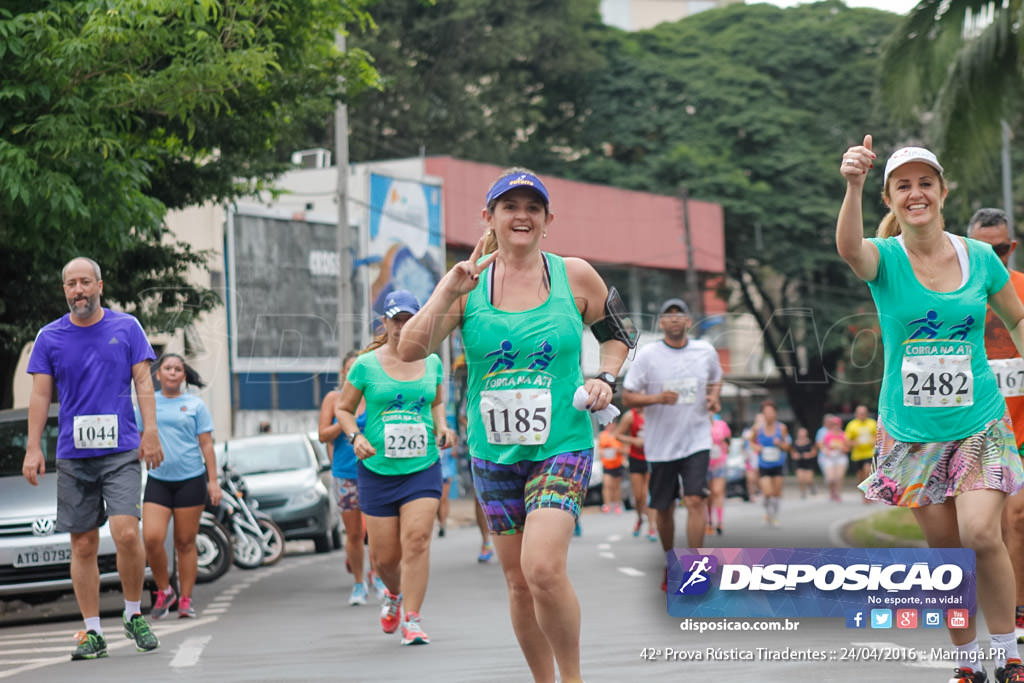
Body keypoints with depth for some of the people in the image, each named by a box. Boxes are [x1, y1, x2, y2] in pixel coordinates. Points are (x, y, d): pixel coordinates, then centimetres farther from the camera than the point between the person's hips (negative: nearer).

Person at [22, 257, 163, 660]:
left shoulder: (126, 328, 4)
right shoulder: (50, 338, 6)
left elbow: (143, 382, 5)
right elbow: (40, 395, 7)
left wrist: (150, 431, -6)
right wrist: (33, 448, 0)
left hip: (121, 451, -2)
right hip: (73, 455, 2)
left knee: (126, 533, -16)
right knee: (83, 546, 3)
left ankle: (133, 615, 5)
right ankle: (92, 633, 10)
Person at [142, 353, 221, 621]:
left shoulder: (195, 404, 5)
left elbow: (206, 445, 5)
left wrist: (213, 481, -1)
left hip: (190, 479, -1)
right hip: (157, 480, 1)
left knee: (185, 543, 1)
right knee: (151, 538, -13)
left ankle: (185, 599, 11)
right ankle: (164, 591, 7)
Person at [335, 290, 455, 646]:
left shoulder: (432, 362, 7)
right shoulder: (366, 365, -1)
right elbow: (343, 408, 7)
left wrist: (442, 427, 4)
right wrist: (356, 437, -10)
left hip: (423, 468, 1)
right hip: (377, 469, -1)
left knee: (416, 540, -15)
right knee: (384, 555, 3)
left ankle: (412, 620, -9)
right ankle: (394, 592, 38)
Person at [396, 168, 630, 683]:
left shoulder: (575, 275, 0)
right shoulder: (468, 282, 0)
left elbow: (617, 334, 17)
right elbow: (410, 350, -10)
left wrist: (604, 378, -2)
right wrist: (450, 292, -22)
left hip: (562, 446, -2)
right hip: (494, 453, 3)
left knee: (542, 568, -21)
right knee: (518, 581, 8)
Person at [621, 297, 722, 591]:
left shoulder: (705, 351, 3)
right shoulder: (647, 355, -5)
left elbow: (715, 379, 23)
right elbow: (627, 397, -3)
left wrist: (713, 398, 1)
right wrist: (656, 398, -21)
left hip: (696, 441, 0)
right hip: (660, 444, 0)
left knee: (696, 500, -16)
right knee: (664, 509, 7)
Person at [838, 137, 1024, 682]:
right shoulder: (885, 259, -6)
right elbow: (849, 248, -32)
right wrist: (853, 186, -50)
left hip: (979, 423, 0)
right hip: (911, 429, 0)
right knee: (943, 547, 4)